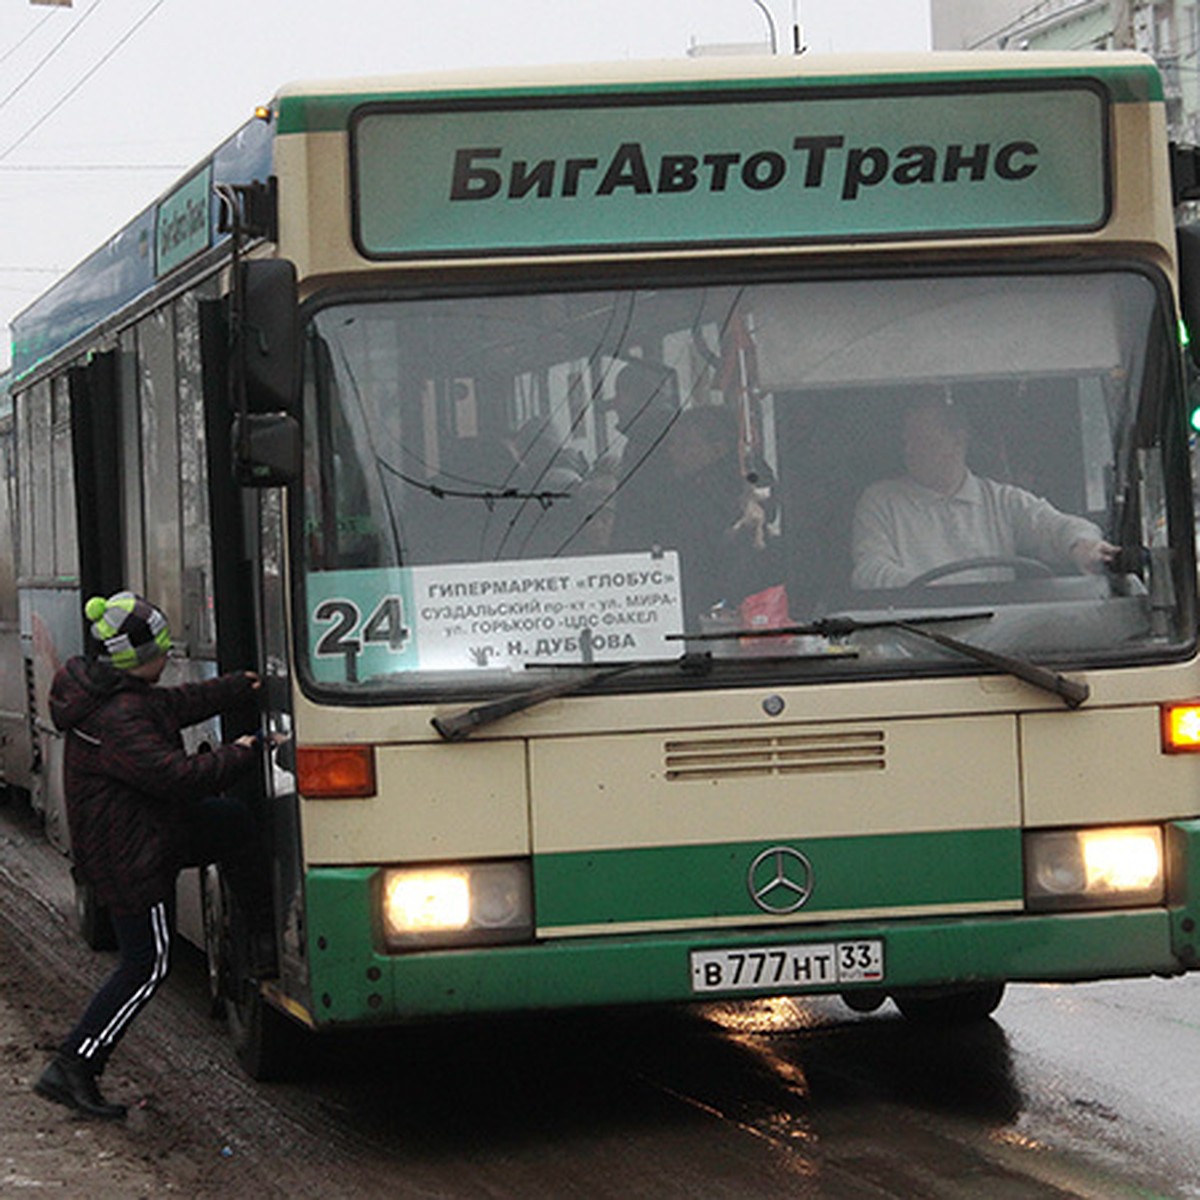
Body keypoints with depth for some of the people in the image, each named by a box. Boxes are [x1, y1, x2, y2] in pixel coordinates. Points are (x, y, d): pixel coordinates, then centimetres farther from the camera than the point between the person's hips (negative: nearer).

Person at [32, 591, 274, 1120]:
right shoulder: (118, 719, -29)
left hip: (146, 828, 11)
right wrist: (240, 755, -19)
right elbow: (175, 775, -32)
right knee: (147, 966, -3)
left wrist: (243, 687, 22)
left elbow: (176, 704, 18)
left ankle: (268, 929, 35)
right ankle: (70, 1069, 1)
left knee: (234, 821, 20)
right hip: (130, 858, -11)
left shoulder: (112, 689, 4)